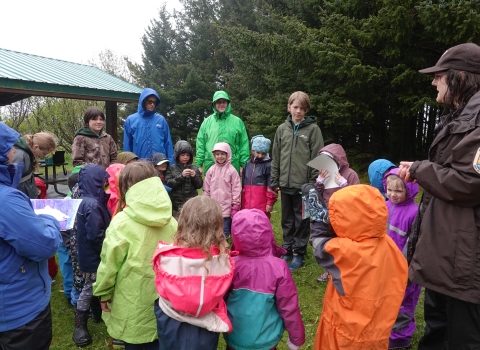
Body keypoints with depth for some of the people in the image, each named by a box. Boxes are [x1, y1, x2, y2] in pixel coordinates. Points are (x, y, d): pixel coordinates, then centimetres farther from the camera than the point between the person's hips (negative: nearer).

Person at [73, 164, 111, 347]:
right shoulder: (93, 205, -28)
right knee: (89, 288, 4)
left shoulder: (88, 200, 3)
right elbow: (96, 236, -26)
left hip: (91, 254, 9)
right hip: (93, 256, -9)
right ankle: (79, 326, 18)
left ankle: (97, 313, 41)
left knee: (94, 286, 23)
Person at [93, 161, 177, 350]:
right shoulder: (170, 221, -5)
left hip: (133, 299, -4)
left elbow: (109, 262, -12)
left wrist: (103, 292, 4)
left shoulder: (123, 222, -18)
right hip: (164, 297, 4)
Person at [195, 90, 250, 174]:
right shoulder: (207, 122, 9)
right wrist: (199, 165, 4)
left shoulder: (237, 122, 6)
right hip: (210, 166, 1)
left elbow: (244, 144, 5)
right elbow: (200, 144, 9)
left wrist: (243, 165, 0)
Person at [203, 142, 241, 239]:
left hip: (226, 206, -3)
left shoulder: (232, 171, -6)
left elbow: (236, 189, -5)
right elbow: (206, 188, 8)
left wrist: (235, 205, -6)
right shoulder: (211, 170, 3)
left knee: (225, 230, 1)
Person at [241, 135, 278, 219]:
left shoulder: (268, 165, -5)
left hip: (262, 207, -5)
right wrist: (242, 202, 20)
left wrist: (270, 203, -8)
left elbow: (271, 187, -7)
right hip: (246, 206, 6)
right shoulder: (247, 164, 11)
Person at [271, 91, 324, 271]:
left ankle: (299, 253, 19)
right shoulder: (282, 129, 9)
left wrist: (314, 182, -10)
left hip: (304, 184, -4)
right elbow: (276, 157, 10)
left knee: (301, 221, 6)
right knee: (287, 220, 14)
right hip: (285, 183, 4)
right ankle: (287, 250, 28)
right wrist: (274, 180, 7)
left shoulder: (313, 129, -3)